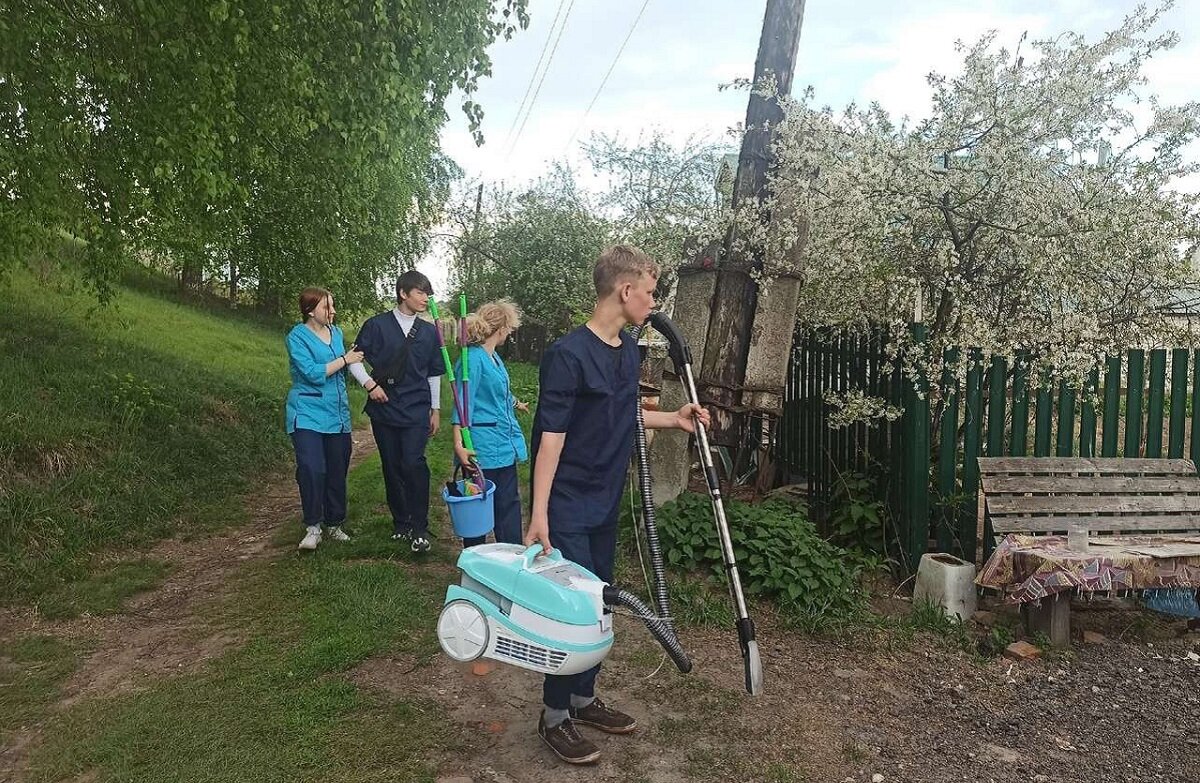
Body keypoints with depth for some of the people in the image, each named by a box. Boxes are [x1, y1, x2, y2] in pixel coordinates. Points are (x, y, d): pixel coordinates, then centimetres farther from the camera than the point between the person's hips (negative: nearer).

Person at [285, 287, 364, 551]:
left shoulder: (336, 332, 11)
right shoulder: (297, 336, -7)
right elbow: (312, 373, -19)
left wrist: (353, 358, 6)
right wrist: (344, 360, -13)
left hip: (337, 414, 6)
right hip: (308, 414, -6)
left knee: (337, 471, 9)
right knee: (311, 470, -15)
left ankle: (334, 524, 22)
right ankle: (313, 527, -2)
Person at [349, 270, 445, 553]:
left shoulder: (429, 331, 6)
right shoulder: (377, 325, -1)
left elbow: (434, 374, 12)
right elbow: (355, 359, 5)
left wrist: (435, 410, 12)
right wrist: (369, 384, -10)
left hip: (417, 411, 0)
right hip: (384, 408, 0)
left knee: (413, 464, -14)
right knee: (392, 467, 8)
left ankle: (419, 529, -5)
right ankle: (401, 524, 23)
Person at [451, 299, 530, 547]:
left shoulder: (493, 356, 13)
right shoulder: (473, 358, -15)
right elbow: (464, 404, -19)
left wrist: (515, 404, 50)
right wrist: (459, 444, -27)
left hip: (505, 444, 9)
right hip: (482, 447, -9)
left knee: (509, 503, 12)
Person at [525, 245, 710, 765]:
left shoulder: (629, 351, 6)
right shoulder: (568, 354, -20)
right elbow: (551, 436, -21)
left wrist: (672, 419, 11)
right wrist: (539, 514, -22)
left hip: (605, 504, 8)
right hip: (567, 507, -8)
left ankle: (583, 698, 33)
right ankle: (554, 716, 17)